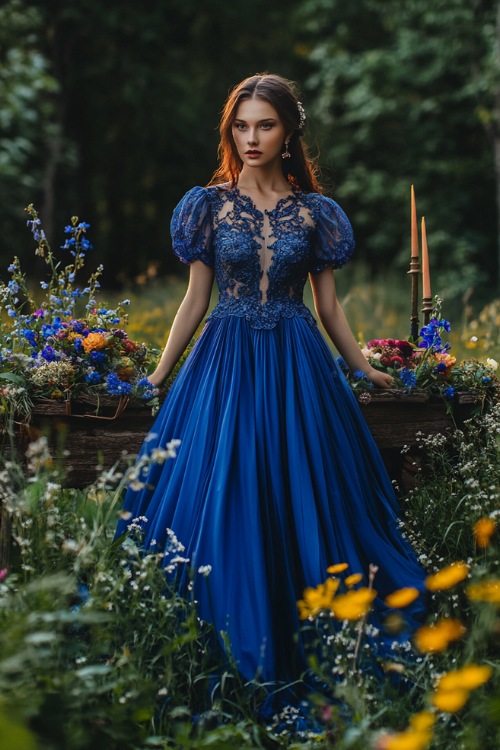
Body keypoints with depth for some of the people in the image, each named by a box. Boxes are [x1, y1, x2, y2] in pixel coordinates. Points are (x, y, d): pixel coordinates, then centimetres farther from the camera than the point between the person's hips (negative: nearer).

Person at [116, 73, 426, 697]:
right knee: (220, 497, -2)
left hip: (297, 365, 1)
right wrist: (158, 375, 3)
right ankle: (230, 645, 11)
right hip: (225, 361, 0)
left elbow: (328, 304, 11)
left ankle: (302, 642, 16)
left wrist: (364, 369, 14)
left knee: (302, 497, 1)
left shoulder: (315, 212, 3)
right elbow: (195, 299, 6)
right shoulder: (209, 204, 2)